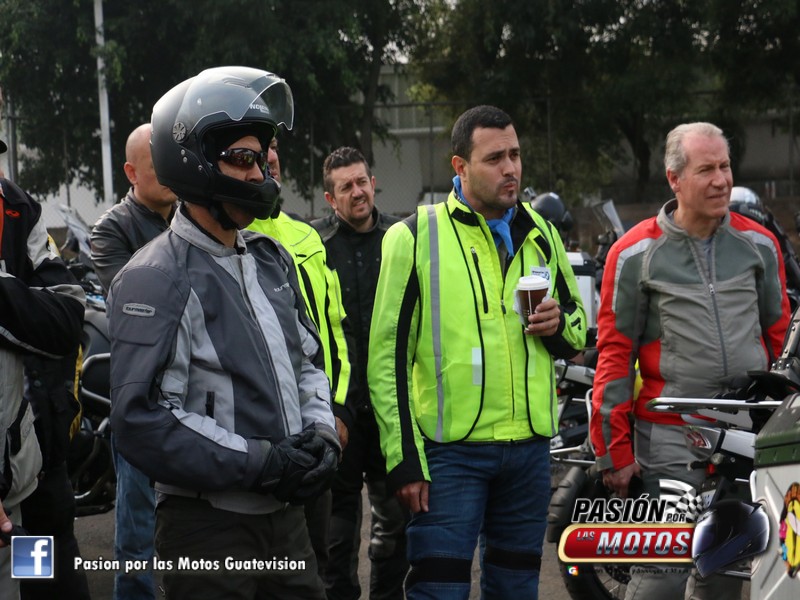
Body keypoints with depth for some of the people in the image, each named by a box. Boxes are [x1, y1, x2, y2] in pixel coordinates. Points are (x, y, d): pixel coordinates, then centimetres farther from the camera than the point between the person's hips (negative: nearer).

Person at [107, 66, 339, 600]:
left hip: (286, 514, 7)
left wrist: (321, 433, 2)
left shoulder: (272, 259, 13)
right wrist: (260, 461, -19)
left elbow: (308, 360, 23)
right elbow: (144, 421, -21)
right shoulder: (158, 279, -14)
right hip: (207, 530, -7)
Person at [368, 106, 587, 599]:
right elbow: (388, 356, -5)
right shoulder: (416, 237, -4)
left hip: (530, 447, 5)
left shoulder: (541, 234, 12)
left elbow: (578, 331, 22)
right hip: (450, 448, -5)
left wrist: (560, 326, -4)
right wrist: (404, 459, -10)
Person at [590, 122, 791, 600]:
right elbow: (614, 354, 0)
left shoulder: (759, 244, 9)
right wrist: (615, 451, -2)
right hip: (670, 436, -4)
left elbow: (778, 334, 17)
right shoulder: (636, 253, -1)